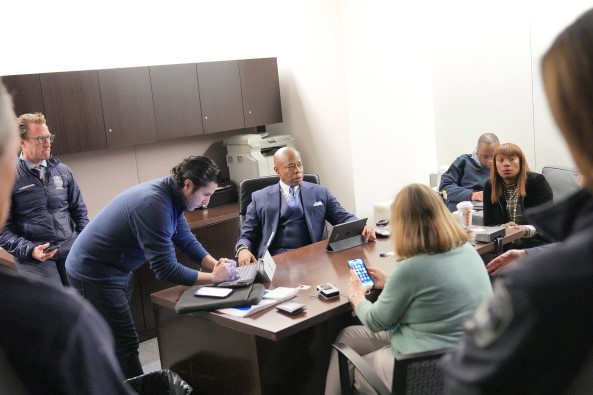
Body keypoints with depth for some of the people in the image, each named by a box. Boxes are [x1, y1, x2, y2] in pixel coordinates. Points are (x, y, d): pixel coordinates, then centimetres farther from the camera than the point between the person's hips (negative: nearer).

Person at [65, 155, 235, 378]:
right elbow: (165, 269, -30)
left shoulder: (170, 195, -3)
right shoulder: (155, 205, -32)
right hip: (94, 274, -10)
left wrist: (215, 264, -9)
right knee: (125, 343, -4)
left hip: (117, 270, 10)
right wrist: (213, 277, -22)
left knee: (119, 340, 18)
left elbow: (186, 241, 7)